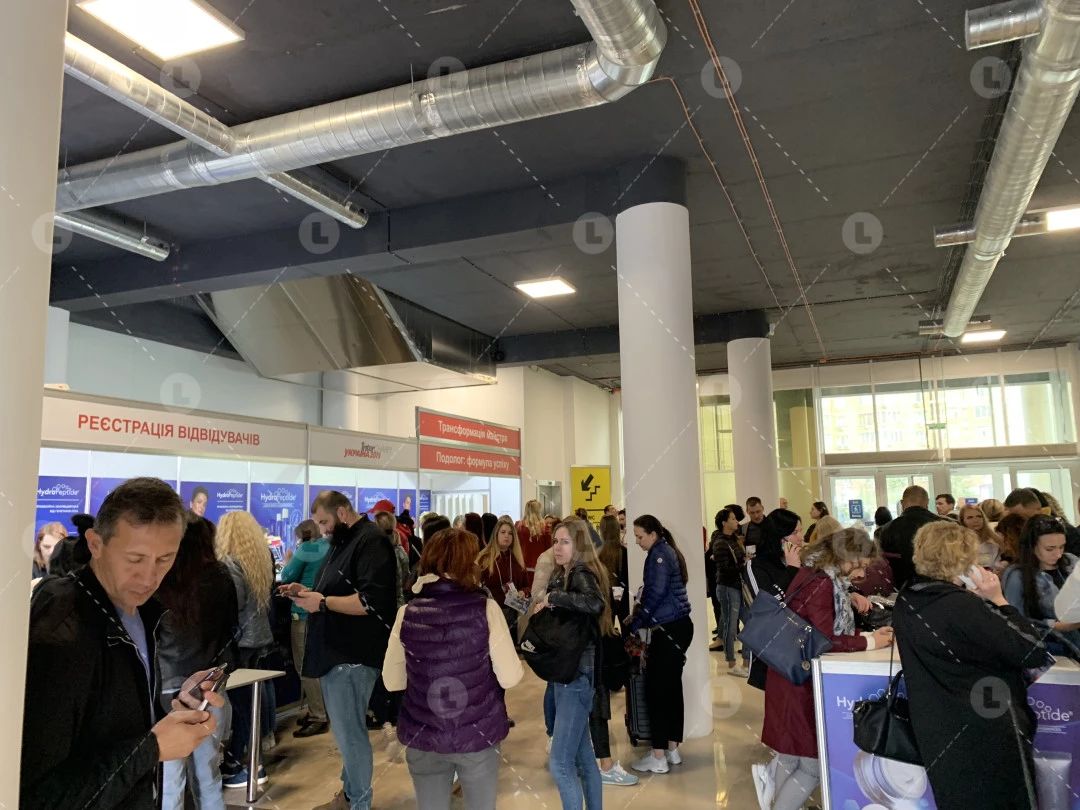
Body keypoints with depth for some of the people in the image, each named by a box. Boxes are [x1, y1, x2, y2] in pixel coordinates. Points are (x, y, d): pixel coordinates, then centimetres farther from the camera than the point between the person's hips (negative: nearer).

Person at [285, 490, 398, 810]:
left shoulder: (371, 542, -16)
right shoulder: (343, 541, 16)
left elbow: (372, 601, -27)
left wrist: (322, 603, -21)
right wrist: (310, 592, 7)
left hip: (353, 655, -10)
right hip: (336, 652, 10)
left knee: (349, 732, -3)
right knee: (344, 729, 19)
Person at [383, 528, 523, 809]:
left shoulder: (407, 613, -7)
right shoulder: (485, 609, -14)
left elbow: (392, 681, 1)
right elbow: (510, 677, -12)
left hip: (422, 737, 2)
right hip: (478, 735, -2)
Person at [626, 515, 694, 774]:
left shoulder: (659, 553, -12)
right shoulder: (668, 551, 16)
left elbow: (656, 593, -17)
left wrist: (634, 624, -10)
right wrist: (641, 617, 9)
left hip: (668, 630, -9)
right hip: (678, 626, 9)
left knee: (656, 689, -4)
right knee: (671, 687, 13)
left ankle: (658, 757, 1)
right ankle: (672, 749, 20)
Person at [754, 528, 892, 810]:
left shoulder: (821, 576, 7)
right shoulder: (820, 583, -23)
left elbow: (830, 631, 12)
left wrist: (868, 634, 1)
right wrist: (868, 643, -14)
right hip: (801, 678, -9)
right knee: (814, 761, 5)